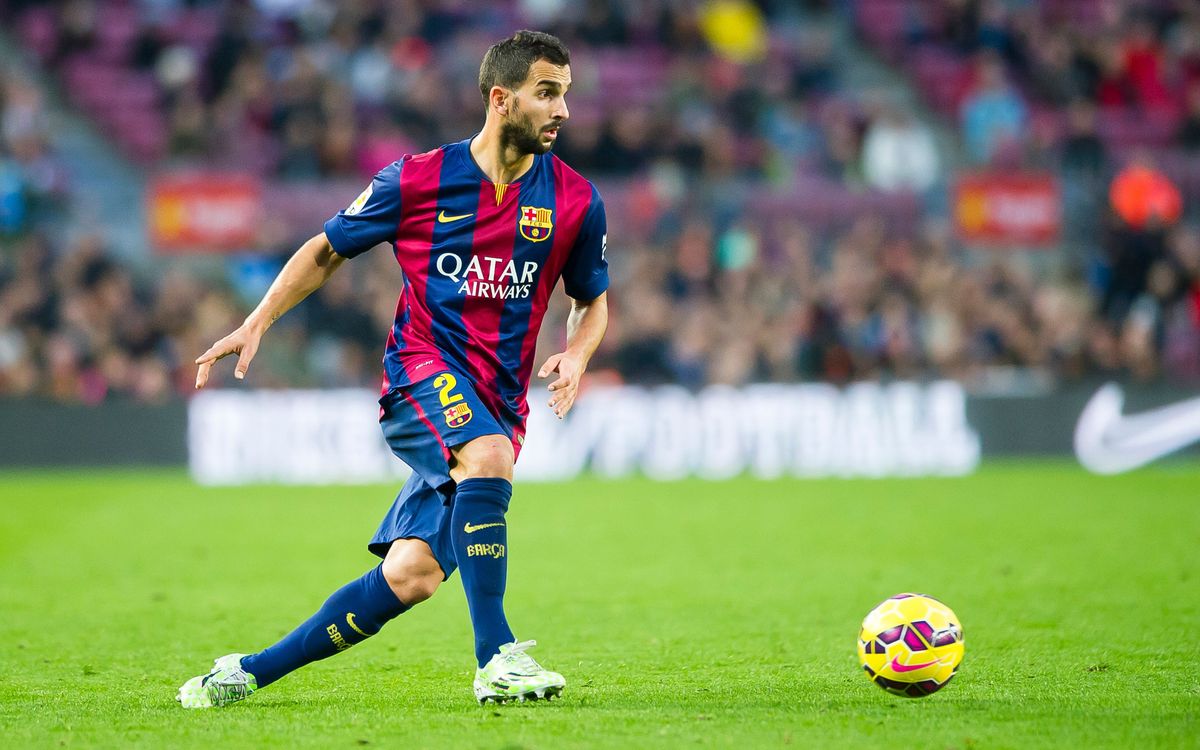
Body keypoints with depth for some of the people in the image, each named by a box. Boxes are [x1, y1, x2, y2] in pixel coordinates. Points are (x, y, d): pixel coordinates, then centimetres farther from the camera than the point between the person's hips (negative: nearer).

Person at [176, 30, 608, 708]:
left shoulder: (577, 201, 3)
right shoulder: (417, 179, -2)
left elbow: (593, 300, 19)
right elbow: (327, 251, 12)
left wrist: (577, 354, -3)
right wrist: (255, 326, 3)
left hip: (497, 406, 3)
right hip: (421, 372, -3)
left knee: (412, 576, -10)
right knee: (488, 455, -36)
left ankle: (253, 670, 4)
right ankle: (497, 659, -33)